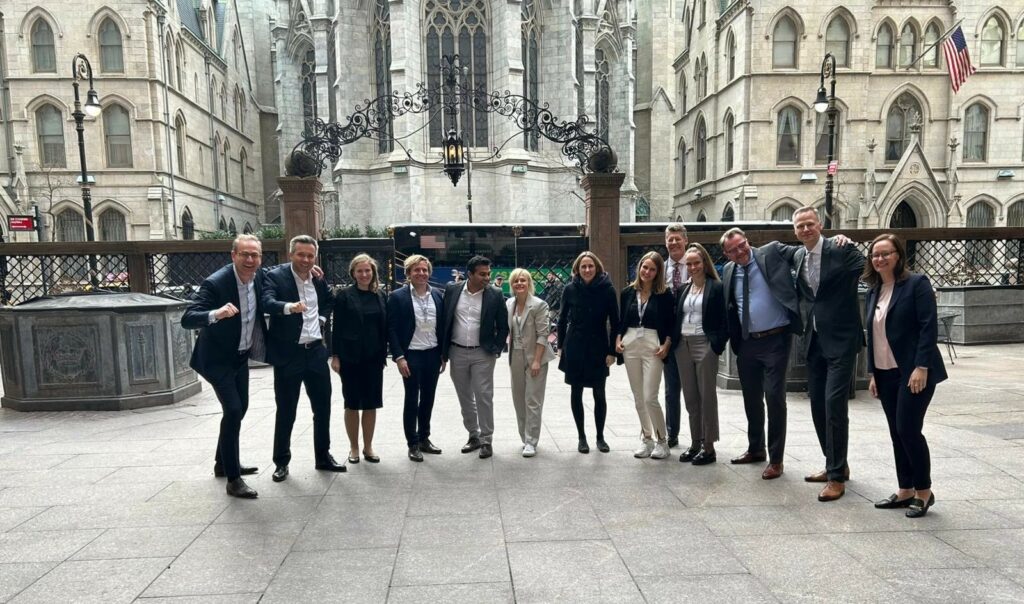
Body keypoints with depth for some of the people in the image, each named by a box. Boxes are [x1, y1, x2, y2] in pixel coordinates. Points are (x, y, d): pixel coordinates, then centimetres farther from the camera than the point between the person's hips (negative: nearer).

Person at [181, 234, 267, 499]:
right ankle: (233, 479, -5)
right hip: (218, 358, -8)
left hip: (241, 356, 8)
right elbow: (187, 319, -32)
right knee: (233, 410, -15)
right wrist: (216, 314, -50)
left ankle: (224, 463, 38)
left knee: (240, 408, 18)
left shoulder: (257, 277, -6)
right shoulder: (215, 283, -26)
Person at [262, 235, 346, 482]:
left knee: (323, 407, 11)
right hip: (288, 354, -5)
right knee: (285, 411, 5)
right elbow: (267, 302, -28)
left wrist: (322, 319, 7)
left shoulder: (318, 278, 6)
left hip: (316, 351, 5)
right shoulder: (275, 275, -10)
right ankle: (281, 462, 21)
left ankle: (323, 456, 27)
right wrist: (289, 306, -47)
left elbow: (329, 301, 24)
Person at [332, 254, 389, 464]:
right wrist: (335, 356, -8)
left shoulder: (381, 296, 5)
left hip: (374, 358, 3)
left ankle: (368, 447, 21)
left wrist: (384, 355, 4)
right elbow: (337, 328, -5)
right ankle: (354, 447, 21)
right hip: (350, 357, -3)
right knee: (352, 404, 7)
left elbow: (385, 328, 7)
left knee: (371, 404, 8)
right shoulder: (345, 296, -4)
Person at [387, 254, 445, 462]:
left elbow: (442, 326, 9)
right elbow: (391, 329, -8)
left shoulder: (437, 295, 5)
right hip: (411, 356, -4)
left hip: (433, 355, 4)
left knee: (428, 398, 14)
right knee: (412, 400, 4)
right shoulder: (398, 296, -7)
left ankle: (424, 439, 29)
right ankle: (413, 444, 17)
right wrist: (399, 357, -14)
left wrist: (444, 354, 8)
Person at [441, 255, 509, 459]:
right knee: (465, 398, 12)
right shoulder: (452, 290, -2)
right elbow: (444, 320, 6)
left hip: (483, 353, -2)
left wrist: (496, 349, -3)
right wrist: (443, 350, 4)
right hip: (457, 352, 3)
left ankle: (486, 439, 11)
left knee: (484, 397, -2)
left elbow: (503, 326, 2)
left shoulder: (495, 294, -6)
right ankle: (473, 435, 27)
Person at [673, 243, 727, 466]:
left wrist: (717, 345, -15)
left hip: (705, 345, -6)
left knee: (707, 396, 0)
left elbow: (724, 320, -7)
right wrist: (672, 342, 6)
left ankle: (709, 447, 8)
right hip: (683, 345, 6)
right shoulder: (683, 289, 14)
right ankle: (695, 443, 20)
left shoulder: (716, 288, -4)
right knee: (690, 397, 10)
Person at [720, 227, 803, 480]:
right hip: (746, 343, 5)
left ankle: (775, 459, 9)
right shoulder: (729, 271, 8)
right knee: (751, 399, 16)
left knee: (774, 398, -4)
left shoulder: (772, 252, -6)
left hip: (775, 340, -5)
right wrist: (732, 340, 10)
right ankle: (755, 448, 34)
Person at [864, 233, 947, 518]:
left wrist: (921, 367, -20)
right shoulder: (873, 291, 12)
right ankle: (905, 491, 20)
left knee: (908, 430, -7)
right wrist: (873, 373, 12)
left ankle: (924, 492, 10)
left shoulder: (916, 283, -7)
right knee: (897, 433, 10)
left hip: (913, 372, -6)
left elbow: (929, 326, -13)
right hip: (886, 373, 6)